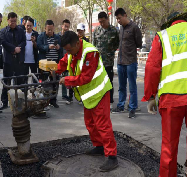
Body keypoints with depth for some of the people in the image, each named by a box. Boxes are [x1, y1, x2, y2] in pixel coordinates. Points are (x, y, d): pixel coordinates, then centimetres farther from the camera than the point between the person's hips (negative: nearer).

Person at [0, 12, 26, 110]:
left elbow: (24, 42, 4)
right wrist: (14, 48, -12)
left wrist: (18, 48, -12)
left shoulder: (21, 30, 13)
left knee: (20, 81, 4)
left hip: (19, 59, 2)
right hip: (8, 59, -1)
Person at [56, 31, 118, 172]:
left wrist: (67, 80, -19)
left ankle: (112, 157, -1)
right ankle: (99, 147, 35)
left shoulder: (90, 53, -28)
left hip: (98, 92, -9)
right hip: (87, 93, 9)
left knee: (103, 124, -9)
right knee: (90, 123, 18)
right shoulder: (72, 51, -1)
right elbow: (63, 63, 13)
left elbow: (85, 77, -29)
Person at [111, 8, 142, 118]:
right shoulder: (121, 27, 12)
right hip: (121, 61, 7)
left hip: (131, 62, -7)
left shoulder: (134, 27, -9)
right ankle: (121, 106, 26)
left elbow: (139, 44, -5)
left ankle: (132, 108, 10)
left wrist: (130, 49, 5)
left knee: (132, 87, 1)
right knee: (122, 87, 15)